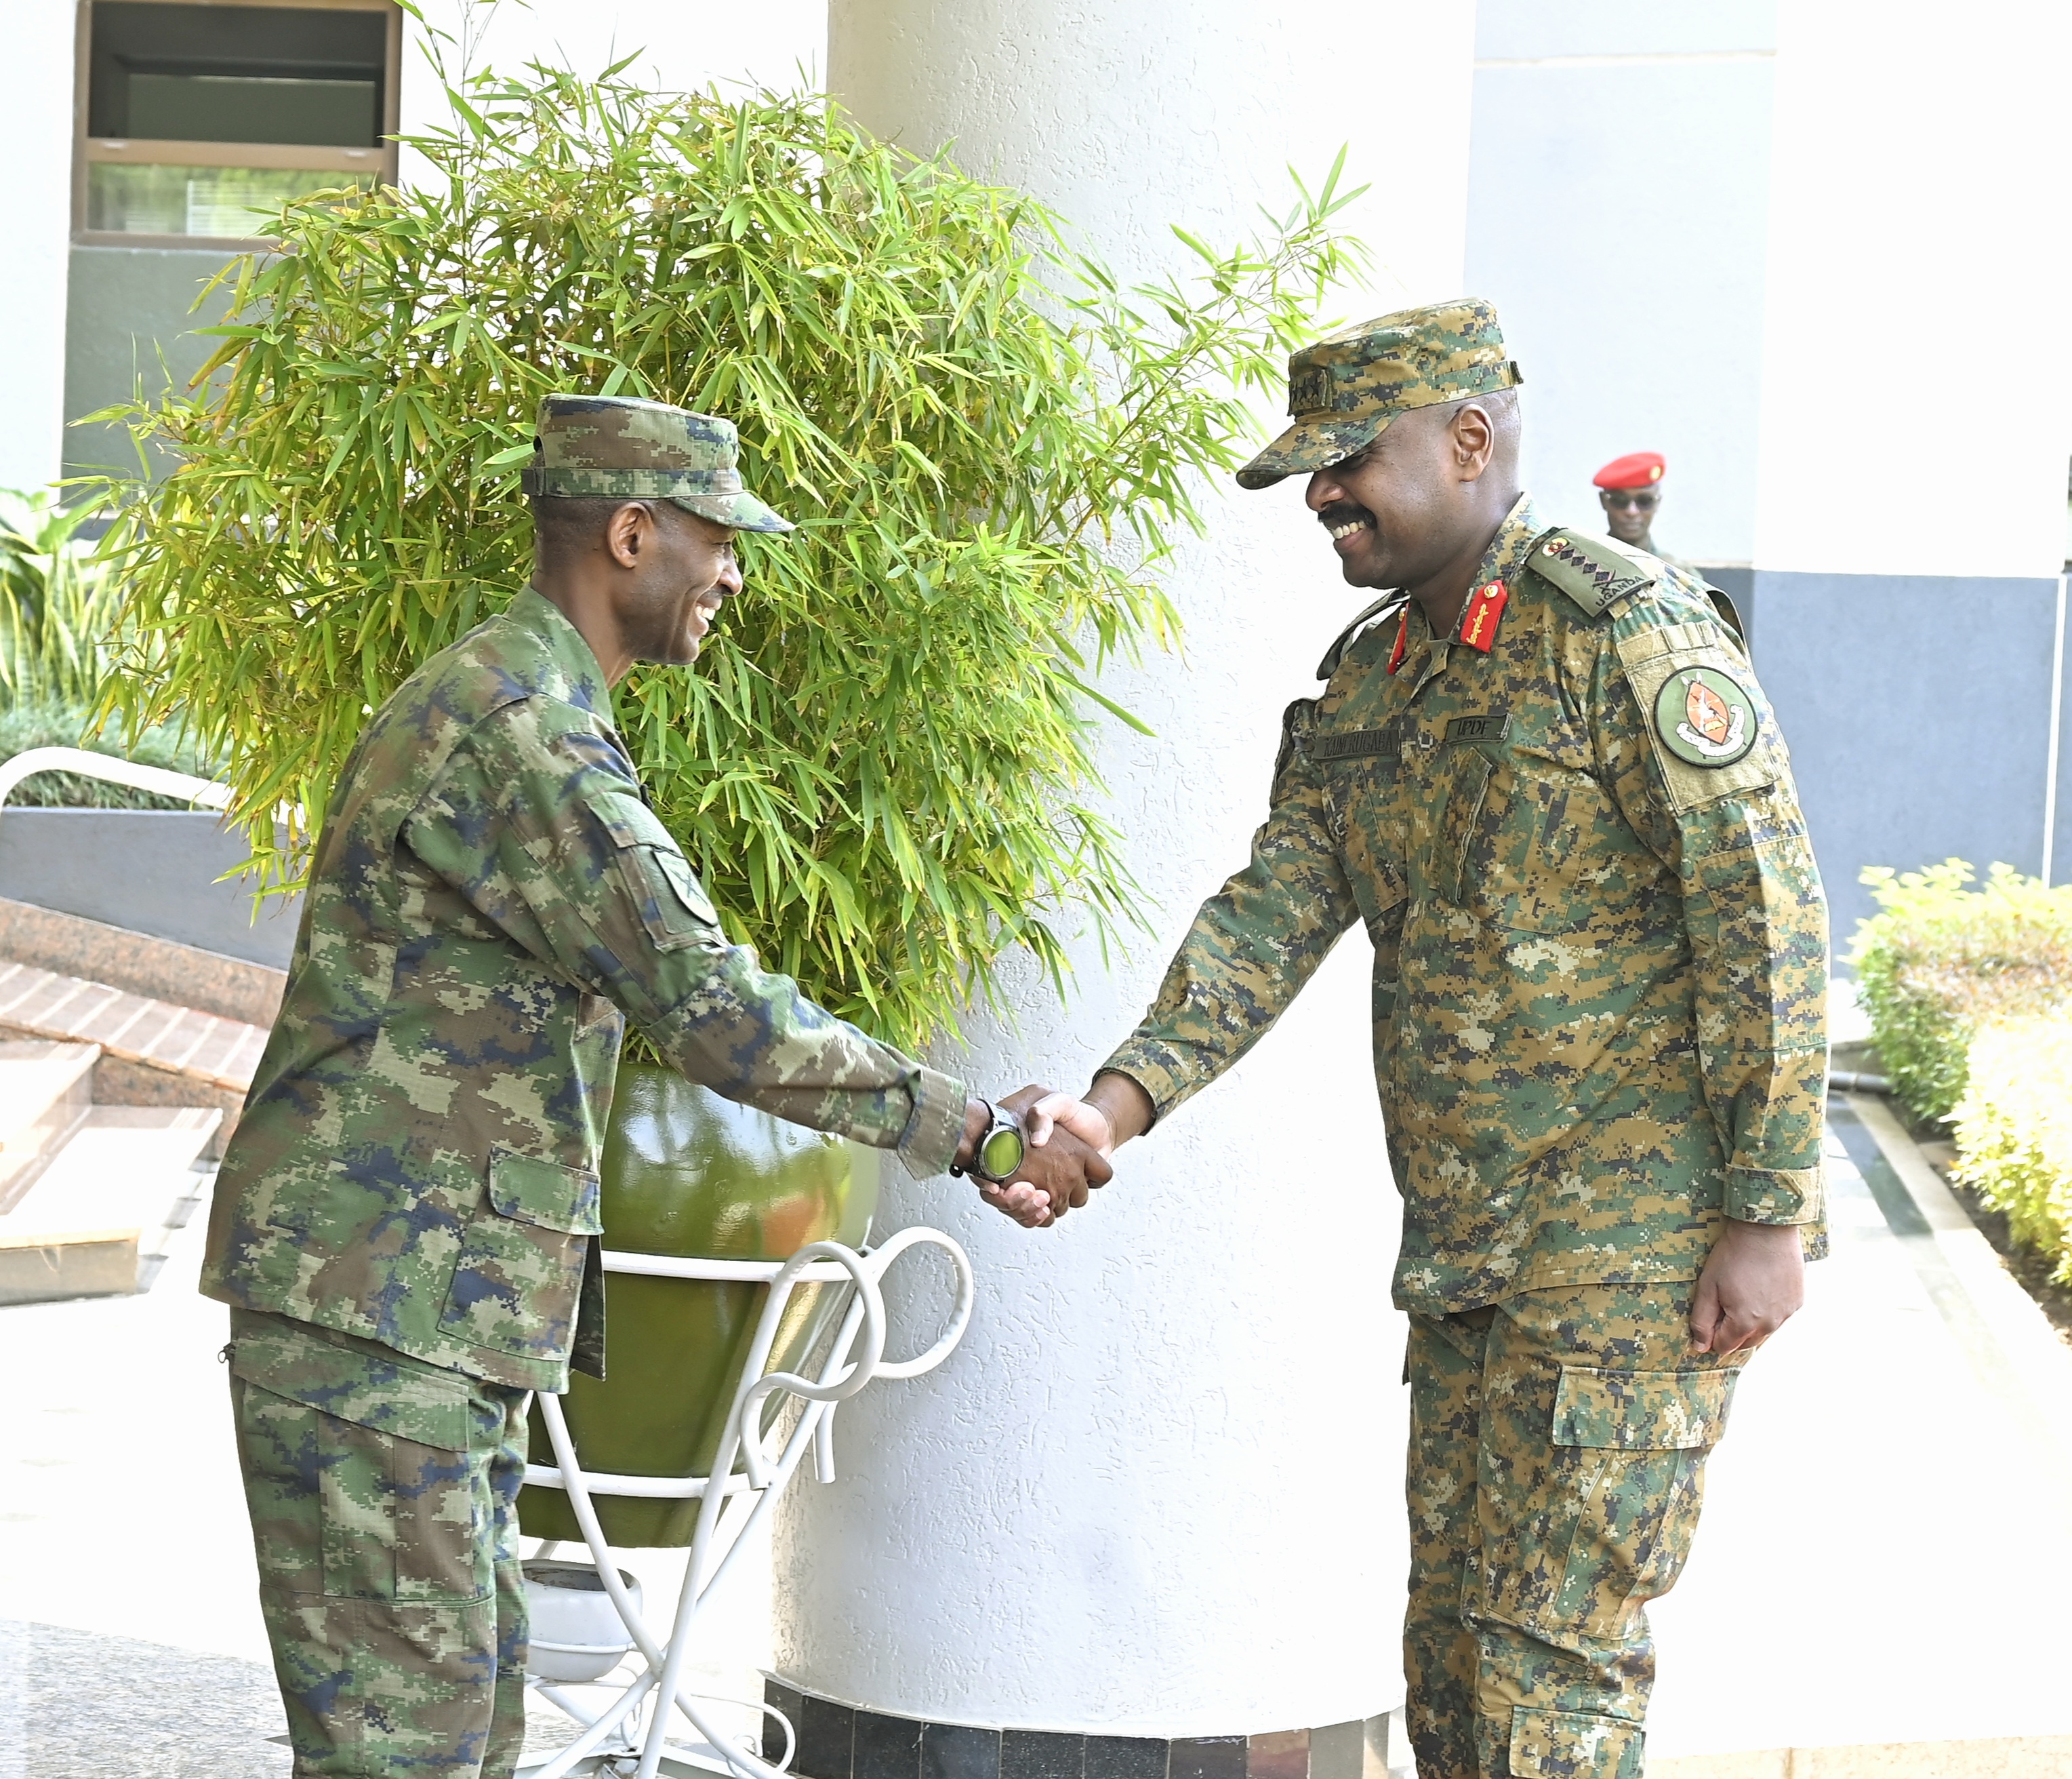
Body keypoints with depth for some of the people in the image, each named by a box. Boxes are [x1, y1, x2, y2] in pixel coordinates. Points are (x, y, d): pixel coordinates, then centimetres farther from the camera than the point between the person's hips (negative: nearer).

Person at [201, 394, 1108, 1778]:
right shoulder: (519, 729, -17)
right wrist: (975, 1134, -17)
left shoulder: (512, 708, 18)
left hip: (444, 1311, 11)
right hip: (372, 1306, -11)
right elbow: (712, 1012, -22)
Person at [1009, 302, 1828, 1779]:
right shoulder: (1366, 686, 13)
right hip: (1466, 1253, 8)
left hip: (1640, 1245, -8)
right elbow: (1272, 917, 7)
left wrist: (1771, 1218, -17)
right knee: (1451, 1643, 12)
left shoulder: (1630, 635, -13)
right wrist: (1117, 1106, -9)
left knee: (1550, 1652, -8)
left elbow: (1771, 926, -15)